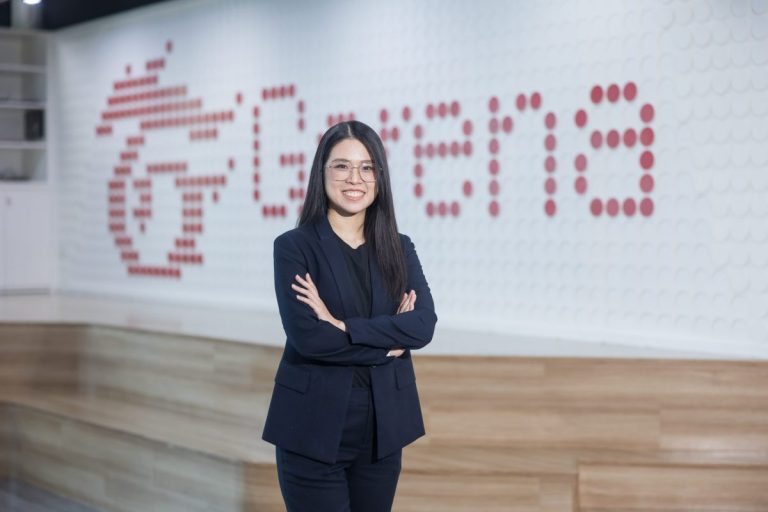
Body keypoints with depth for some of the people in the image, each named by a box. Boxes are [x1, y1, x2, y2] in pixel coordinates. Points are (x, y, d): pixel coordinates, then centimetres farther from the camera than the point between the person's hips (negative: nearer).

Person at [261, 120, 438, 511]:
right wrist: (389, 341, -10)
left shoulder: (399, 249, 7)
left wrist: (341, 326, -17)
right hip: (314, 426, -4)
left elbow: (424, 325, -8)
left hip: (382, 426, 4)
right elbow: (306, 336, -17)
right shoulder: (294, 247, -5)